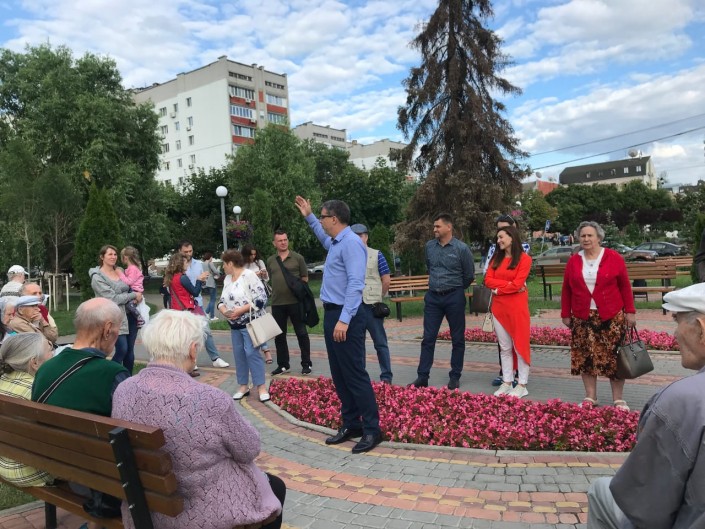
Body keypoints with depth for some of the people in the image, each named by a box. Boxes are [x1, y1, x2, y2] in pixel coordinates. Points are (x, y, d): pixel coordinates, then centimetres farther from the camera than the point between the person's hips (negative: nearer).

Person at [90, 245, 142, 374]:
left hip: (130, 314, 6)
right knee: (122, 350, -12)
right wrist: (134, 295, -10)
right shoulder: (97, 277, -8)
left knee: (130, 350, 9)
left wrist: (138, 295, 2)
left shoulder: (120, 271, 12)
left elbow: (129, 288, 24)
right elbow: (113, 298, -15)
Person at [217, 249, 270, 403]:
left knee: (252, 353, -10)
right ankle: (243, 386, 19)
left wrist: (241, 310, -21)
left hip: (250, 322, -8)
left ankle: (261, 387, -2)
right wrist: (224, 310, -9)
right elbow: (222, 300, 14)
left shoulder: (249, 275, -14)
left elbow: (261, 299, -19)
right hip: (235, 324, 8)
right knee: (239, 354, 9)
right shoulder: (227, 279, 10)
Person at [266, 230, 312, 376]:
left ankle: (306, 363, 15)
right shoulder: (270, 261, 9)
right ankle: (283, 364, 24)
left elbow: (305, 279, 3)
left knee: (301, 333, 3)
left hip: (295, 302, -3)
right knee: (279, 335, 11)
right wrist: (276, 293, 8)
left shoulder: (297, 258, 0)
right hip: (277, 303, 4)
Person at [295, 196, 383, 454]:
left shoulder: (351, 243, -16)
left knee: (355, 374, -5)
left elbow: (355, 285, -24)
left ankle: (372, 430, 4)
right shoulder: (335, 243, 13)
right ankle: (351, 424, 23)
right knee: (339, 374, 13)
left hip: (345, 317, -10)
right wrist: (309, 216, 39)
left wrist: (344, 320, -28)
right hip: (331, 315, 10)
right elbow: (324, 237, 41)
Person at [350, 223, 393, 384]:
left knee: (380, 342, 3)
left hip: (371, 305, -3)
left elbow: (386, 280, 0)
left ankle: (386, 377, 10)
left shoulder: (376, 255, -1)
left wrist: (376, 297, 6)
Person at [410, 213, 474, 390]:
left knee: (457, 339, 6)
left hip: (454, 297, -3)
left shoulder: (461, 248, -8)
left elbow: (469, 275, 1)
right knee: (428, 338, 3)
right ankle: (422, 376, 8)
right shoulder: (429, 246, 4)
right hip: (433, 297, 3)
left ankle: (455, 377, 17)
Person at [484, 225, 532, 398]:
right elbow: (488, 280, 1)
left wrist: (498, 289, -4)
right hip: (498, 307, 5)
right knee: (504, 347, 9)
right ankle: (506, 383, 16)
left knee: (520, 345, 1)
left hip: (517, 307, -5)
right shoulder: (496, 258, 12)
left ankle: (522, 385, 8)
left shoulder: (524, 258, -5)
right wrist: (508, 284, -10)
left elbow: (517, 284, -14)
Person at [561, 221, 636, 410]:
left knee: (614, 357, 4)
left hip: (611, 317, -2)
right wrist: (565, 314, 5)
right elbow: (566, 289, 6)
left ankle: (618, 399, 15)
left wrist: (630, 311, -3)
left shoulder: (614, 258, -3)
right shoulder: (573, 261, 4)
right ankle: (590, 397, 19)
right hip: (582, 318, 2)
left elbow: (625, 286, -1)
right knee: (585, 357, 6)